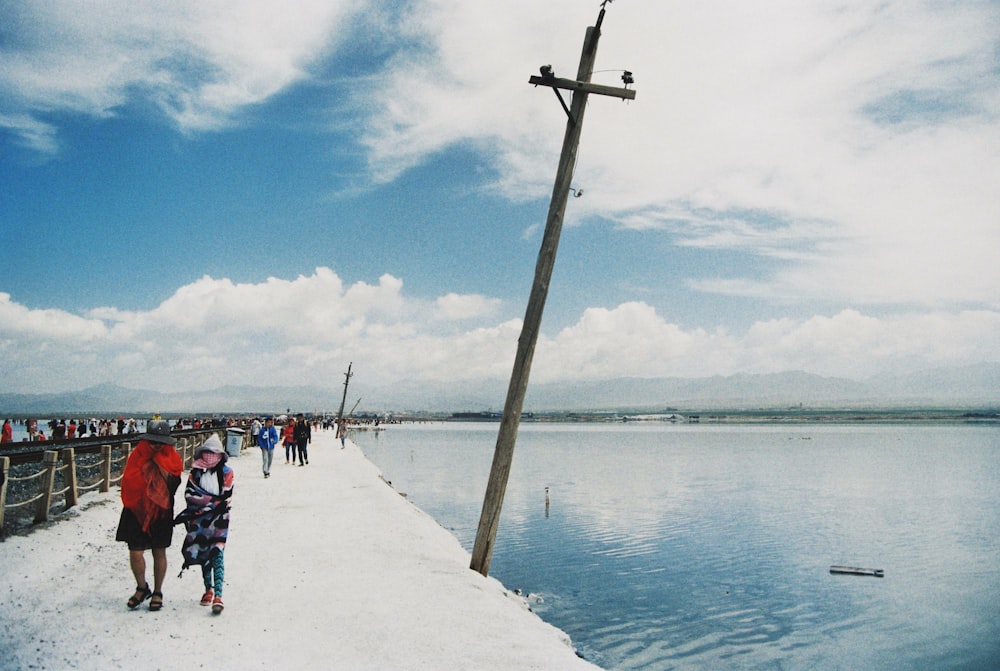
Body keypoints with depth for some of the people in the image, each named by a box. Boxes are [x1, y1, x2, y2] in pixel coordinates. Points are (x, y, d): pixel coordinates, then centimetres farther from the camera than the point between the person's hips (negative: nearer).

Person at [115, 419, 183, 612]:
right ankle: (142, 588, 20)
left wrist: (161, 464, -15)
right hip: (137, 511, 0)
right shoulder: (137, 455, 1)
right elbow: (128, 482, -2)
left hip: (161, 511, 0)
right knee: (135, 553, -5)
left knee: (159, 553, 8)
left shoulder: (172, 458, 0)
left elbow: (173, 484, -12)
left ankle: (157, 592, 24)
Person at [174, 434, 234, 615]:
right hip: (198, 520, 3)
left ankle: (218, 595, -17)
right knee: (203, 554, 12)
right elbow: (189, 494, -3)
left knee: (217, 554, -13)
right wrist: (212, 500, -11)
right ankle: (208, 589, 30)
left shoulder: (226, 472, -3)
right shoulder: (196, 470, 5)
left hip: (218, 519, -3)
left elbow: (225, 500, -7)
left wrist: (203, 502, -10)